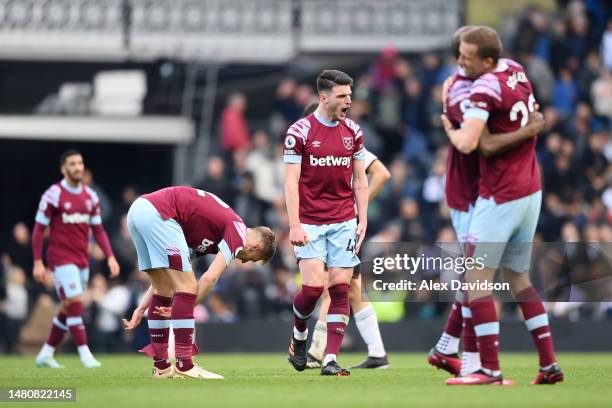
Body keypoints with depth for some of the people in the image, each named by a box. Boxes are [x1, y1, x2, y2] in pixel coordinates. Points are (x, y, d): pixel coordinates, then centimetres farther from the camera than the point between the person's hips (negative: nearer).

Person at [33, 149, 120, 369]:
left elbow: (98, 229, 13)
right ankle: (85, 355, -16)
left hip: (82, 260, 6)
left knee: (68, 309, 9)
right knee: (75, 303, -16)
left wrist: (110, 257, 3)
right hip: (61, 258, -6)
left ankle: (45, 354, 20)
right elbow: (39, 229, -5)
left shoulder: (90, 196, 8)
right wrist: (38, 262, -10)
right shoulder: (54, 195, -9)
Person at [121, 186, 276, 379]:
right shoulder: (238, 231, 4)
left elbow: (166, 271, 31)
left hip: (137, 210, 10)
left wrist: (142, 308, 30)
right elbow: (210, 278, -7)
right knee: (187, 287, -5)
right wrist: (183, 308, 4)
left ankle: (161, 366, 20)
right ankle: (184, 366, -7)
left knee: (164, 289, 17)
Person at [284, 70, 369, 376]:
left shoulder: (353, 132, 6)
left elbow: (360, 179, 13)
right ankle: (298, 337, 18)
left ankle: (331, 360, -3)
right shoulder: (299, 132, -6)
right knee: (313, 286, -12)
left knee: (340, 288, -4)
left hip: (344, 222, 4)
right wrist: (294, 225, -14)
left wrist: (362, 219, 5)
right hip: (309, 223, -4)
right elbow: (291, 181, -7)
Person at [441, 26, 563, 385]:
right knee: (518, 277, 17)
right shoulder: (516, 71, 6)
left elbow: (467, 144, -29)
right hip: (531, 191, 9)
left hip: (501, 197, -9)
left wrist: (450, 128, -7)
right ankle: (550, 363, 13)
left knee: (476, 279, -3)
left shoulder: (486, 88, -18)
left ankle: (490, 368, -7)